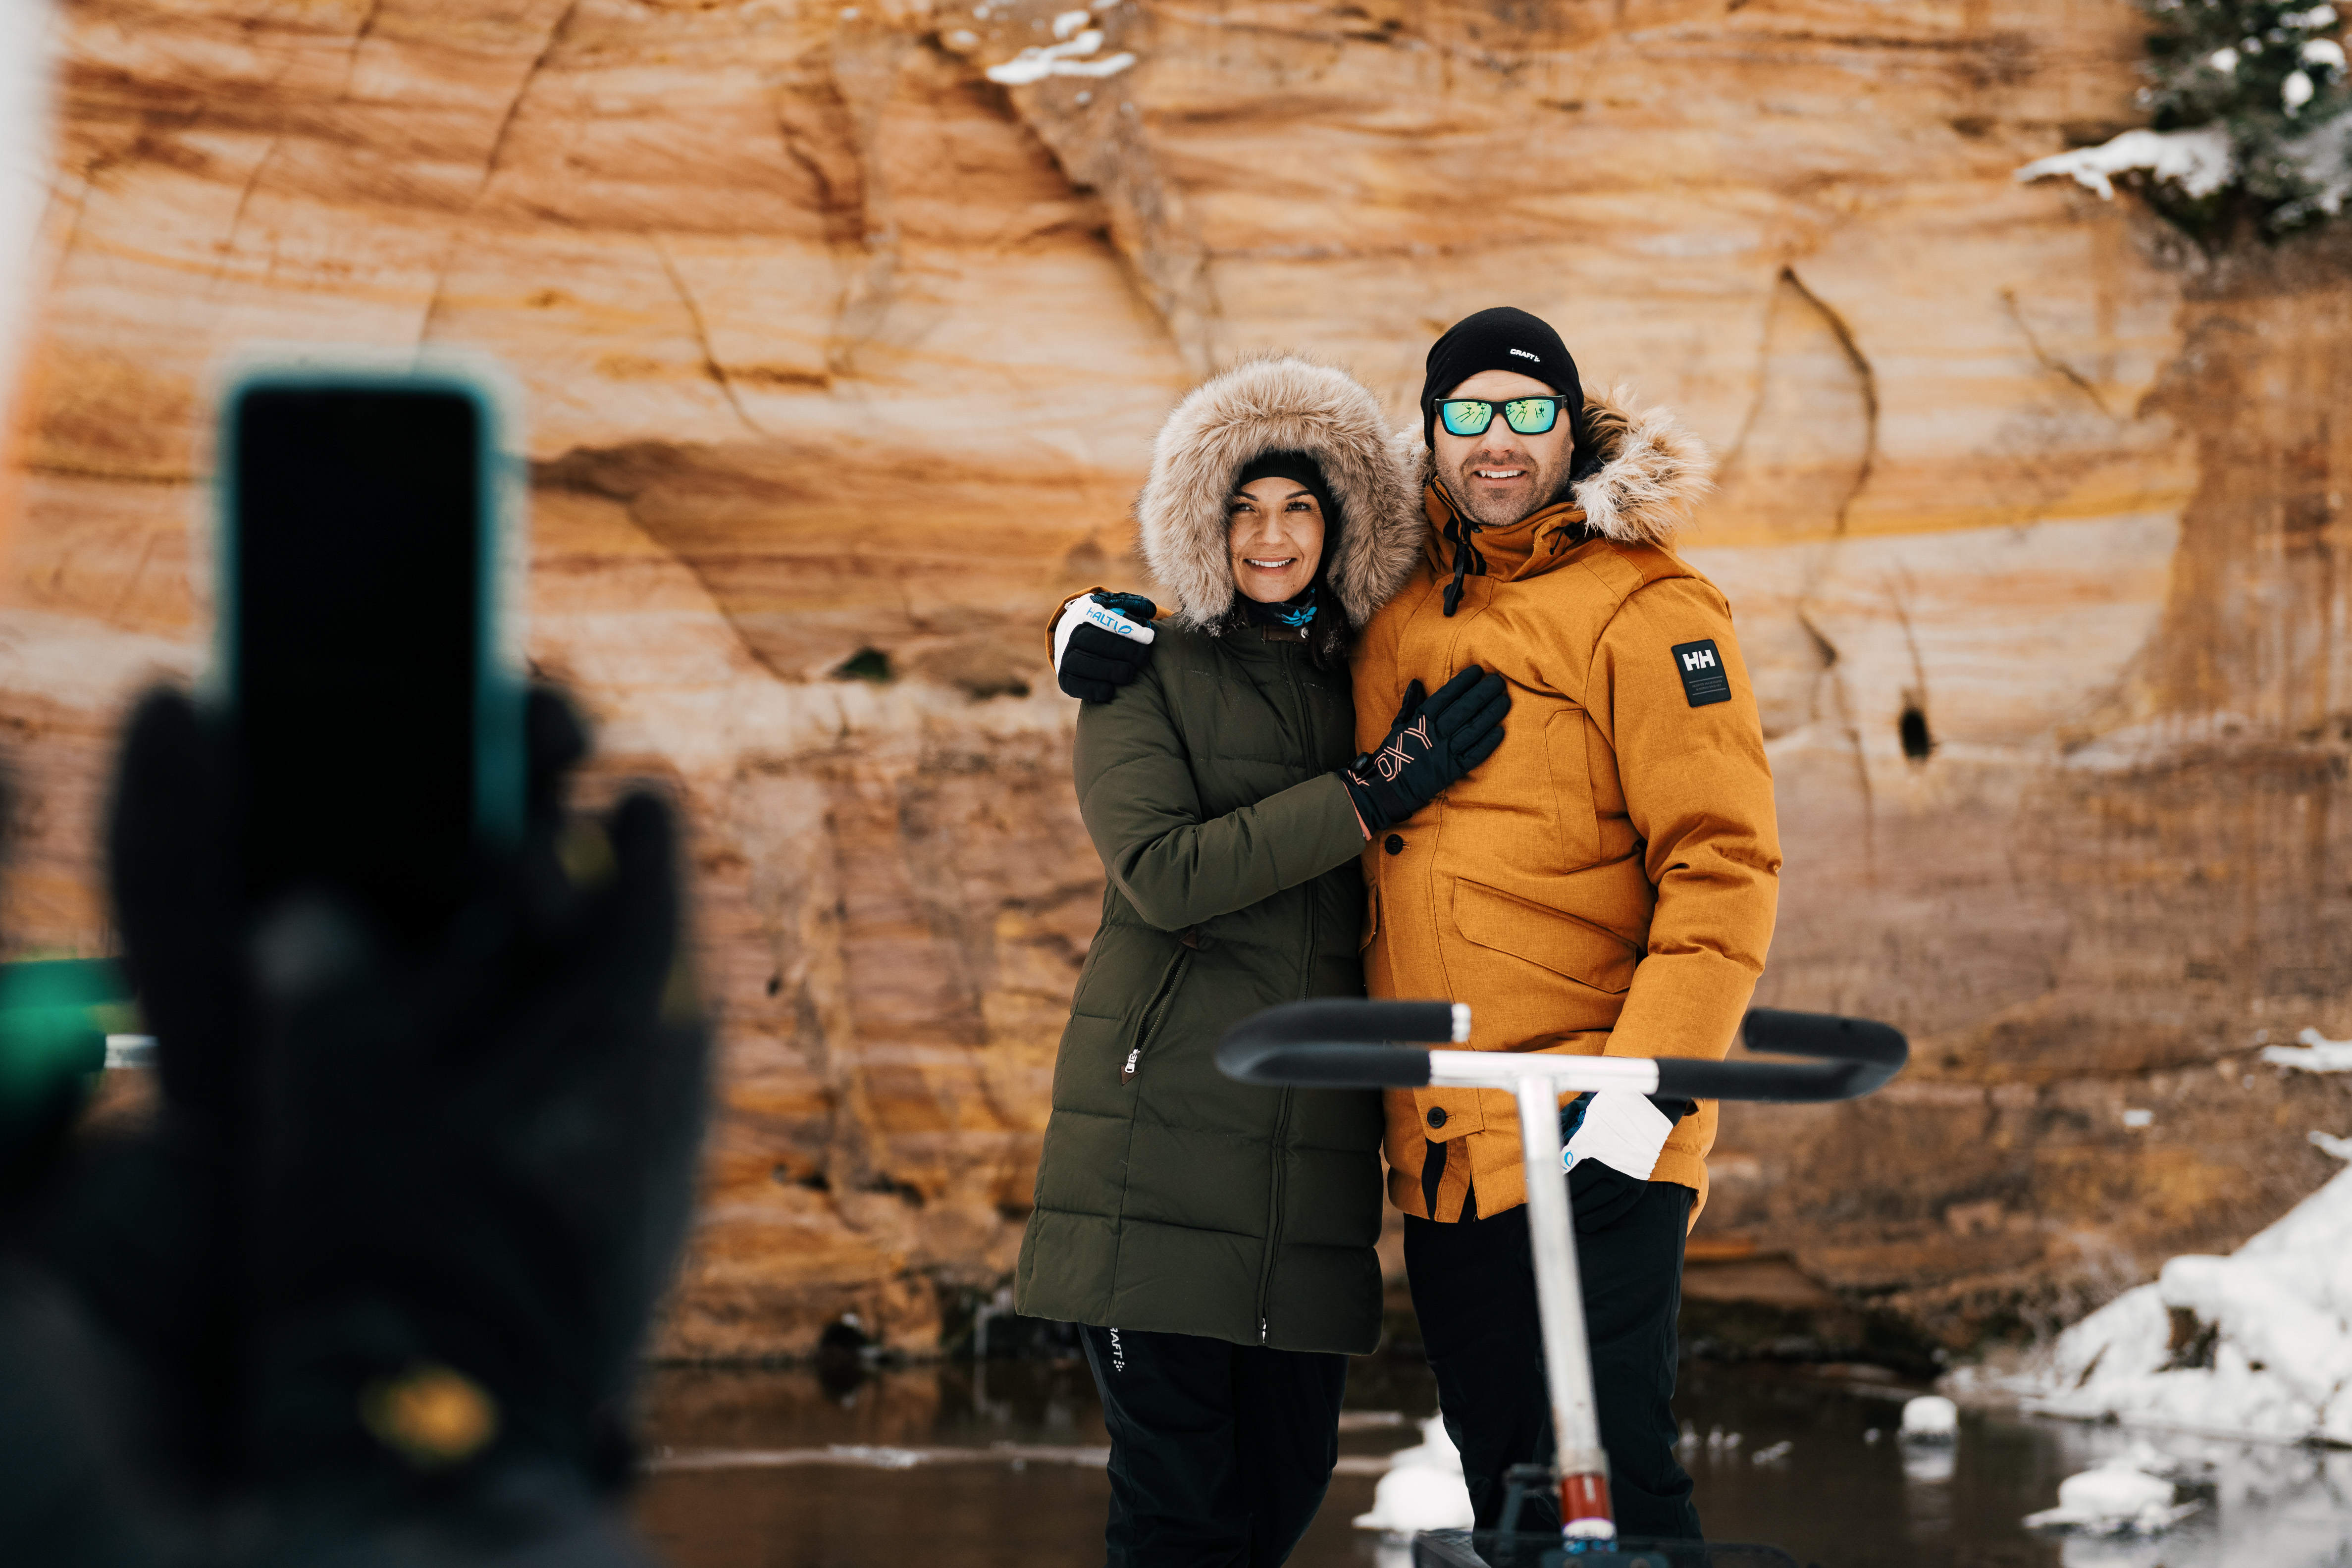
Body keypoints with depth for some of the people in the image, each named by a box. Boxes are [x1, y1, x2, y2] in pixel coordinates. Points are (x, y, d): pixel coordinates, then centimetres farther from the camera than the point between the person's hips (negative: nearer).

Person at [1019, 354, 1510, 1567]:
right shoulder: (1143, 674, 3)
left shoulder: (1364, 684, 17)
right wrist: (1376, 793, -13)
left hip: (1312, 1143, 5)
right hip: (1164, 1130, -5)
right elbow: (1162, 874, -13)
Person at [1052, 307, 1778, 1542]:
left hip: (1590, 1139, -7)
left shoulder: (1641, 609, -4)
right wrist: (1104, 628, 12)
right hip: (1439, 1152, 7)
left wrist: (1645, 1084, -19)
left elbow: (1724, 864, -10)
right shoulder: (1394, 612, 15)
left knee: (1607, 1480, -14)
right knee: (1509, 1496, 11)